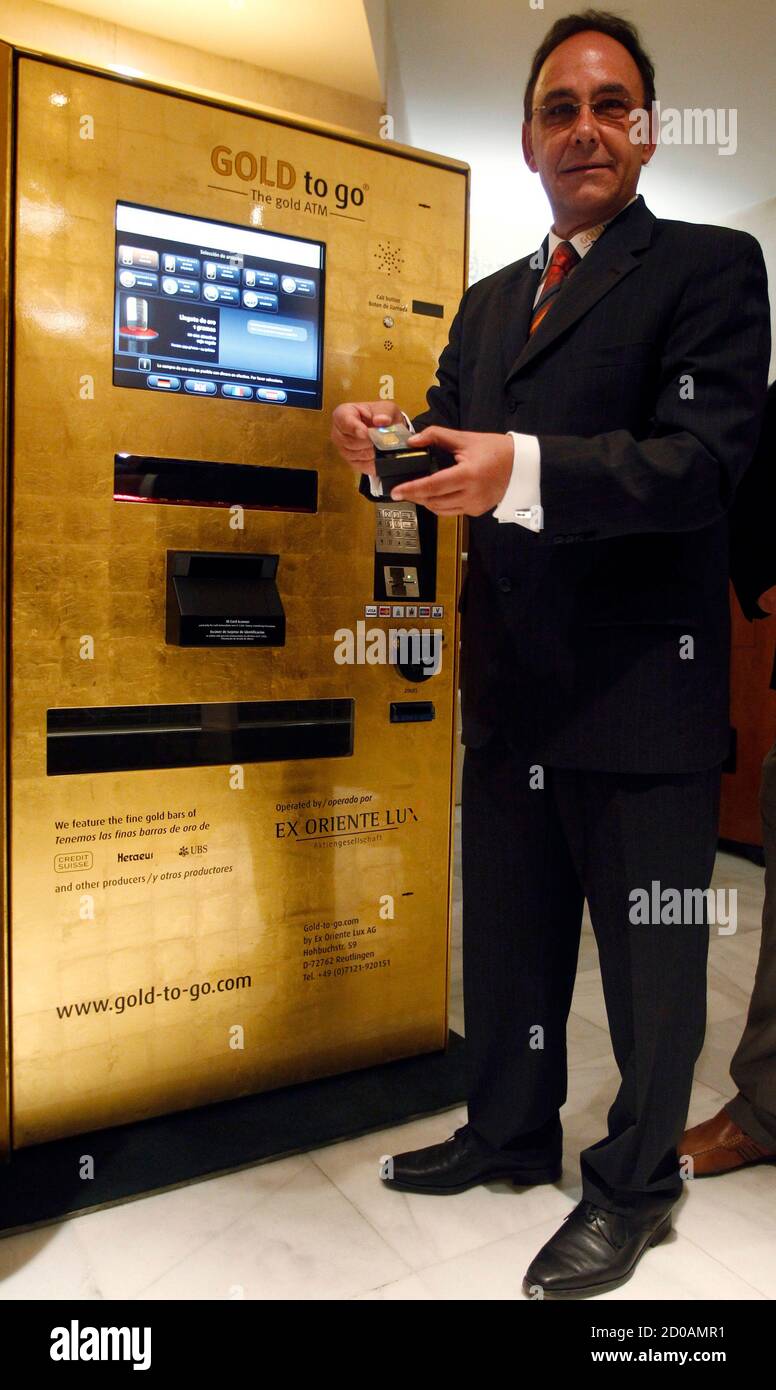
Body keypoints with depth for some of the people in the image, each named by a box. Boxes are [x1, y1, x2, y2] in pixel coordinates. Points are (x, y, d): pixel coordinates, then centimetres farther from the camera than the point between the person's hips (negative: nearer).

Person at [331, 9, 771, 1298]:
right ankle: (513, 1130, 41)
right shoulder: (489, 301, 18)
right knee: (508, 931, 19)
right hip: (510, 681, 7)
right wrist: (386, 444, -9)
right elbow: (456, 447, 14)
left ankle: (636, 1185, 31)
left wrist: (524, 468, -32)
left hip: (641, 685, -6)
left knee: (651, 952, 8)